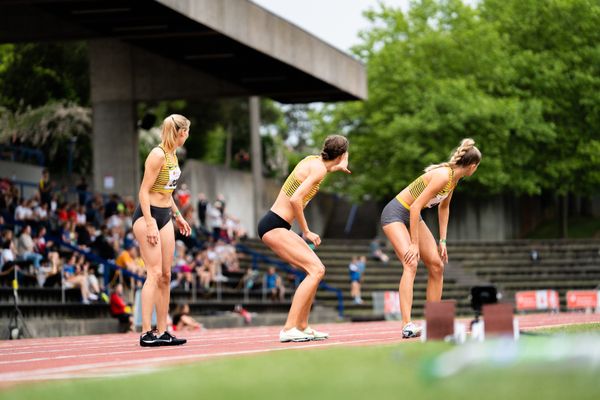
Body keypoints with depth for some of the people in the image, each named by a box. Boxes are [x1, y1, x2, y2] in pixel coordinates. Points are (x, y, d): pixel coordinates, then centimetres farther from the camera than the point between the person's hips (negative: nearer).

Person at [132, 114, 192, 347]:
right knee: (154, 273, -14)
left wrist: (177, 216, 24)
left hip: (164, 216, 9)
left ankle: (162, 332, 10)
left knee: (165, 275, 7)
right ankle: (146, 333, -16)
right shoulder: (158, 155, -16)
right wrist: (149, 224, -23)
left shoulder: (172, 155, 12)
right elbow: (144, 191, -18)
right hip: (147, 215, -9)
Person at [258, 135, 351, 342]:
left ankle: (302, 327, 18)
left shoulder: (314, 160, 12)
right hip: (274, 226, -10)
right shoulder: (319, 169, -15)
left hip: (275, 225, 10)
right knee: (316, 270, -17)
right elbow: (295, 199, -25)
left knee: (317, 269, 14)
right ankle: (289, 329, -21)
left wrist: (335, 168, 48)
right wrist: (306, 232, -17)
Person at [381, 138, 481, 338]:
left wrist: (442, 241, 13)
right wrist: (414, 244, -26)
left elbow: (444, 207, 17)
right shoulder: (443, 176, -26)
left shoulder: (454, 178, 2)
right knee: (411, 263, -26)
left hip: (413, 216, 10)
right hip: (395, 214, -10)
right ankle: (407, 325, -33)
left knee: (437, 265, 6)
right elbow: (415, 207, -29)